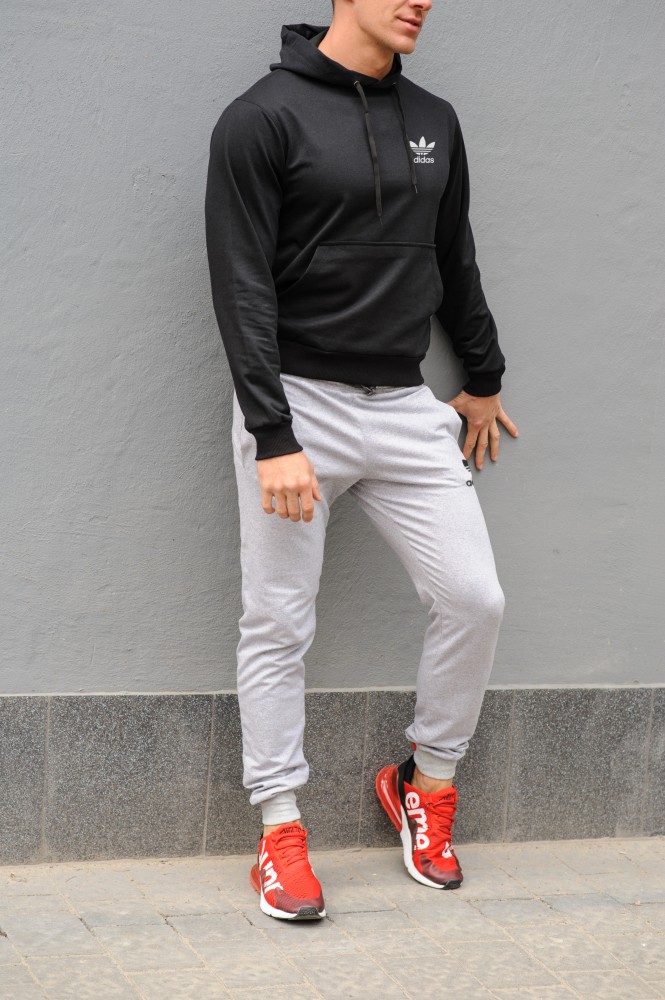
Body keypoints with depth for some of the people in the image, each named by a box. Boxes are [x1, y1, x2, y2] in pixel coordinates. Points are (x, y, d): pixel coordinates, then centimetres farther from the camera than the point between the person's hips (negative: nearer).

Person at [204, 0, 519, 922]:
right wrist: (273, 436, -19)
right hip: (296, 404, -5)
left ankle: (428, 785, 21)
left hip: (406, 407, 5)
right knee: (279, 627, 2)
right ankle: (281, 832, 13)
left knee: (475, 600, 0)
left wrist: (484, 378, 27)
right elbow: (243, 287, -13)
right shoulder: (263, 117, -7)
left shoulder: (435, 122, 10)